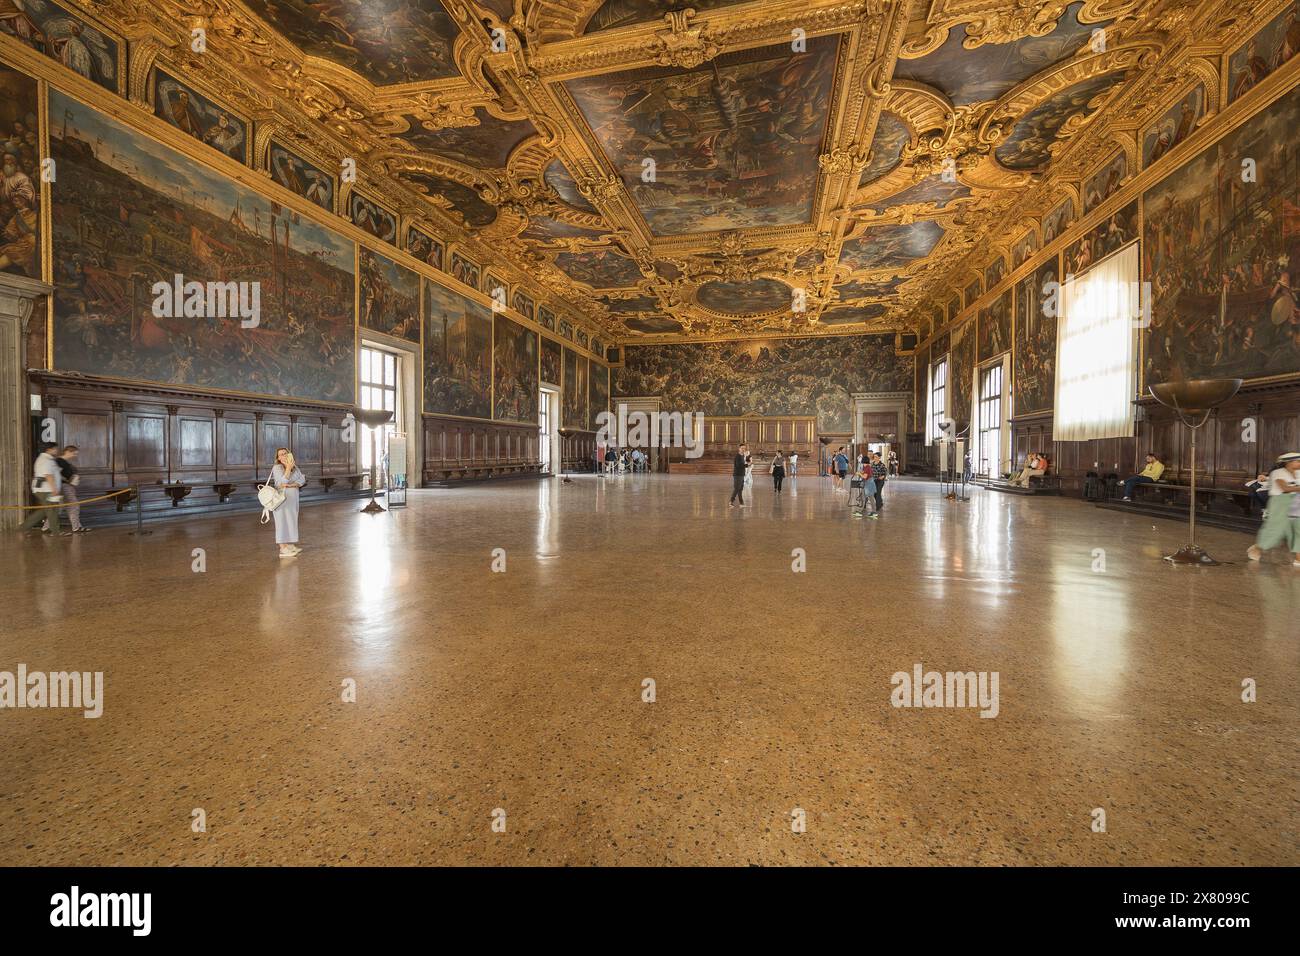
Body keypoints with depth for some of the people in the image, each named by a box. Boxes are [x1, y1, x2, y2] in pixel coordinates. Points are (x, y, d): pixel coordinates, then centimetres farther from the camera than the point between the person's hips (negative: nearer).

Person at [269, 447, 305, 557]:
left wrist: (290, 485, -16)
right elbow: (284, 480, -22)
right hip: (281, 498, -7)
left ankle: (290, 545, 21)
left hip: (293, 499, 7)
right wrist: (288, 467, -18)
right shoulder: (277, 468, -9)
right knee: (282, 522, -5)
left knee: (292, 521, 12)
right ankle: (283, 549, -4)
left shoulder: (295, 467, 10)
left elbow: (302, 480, -1)